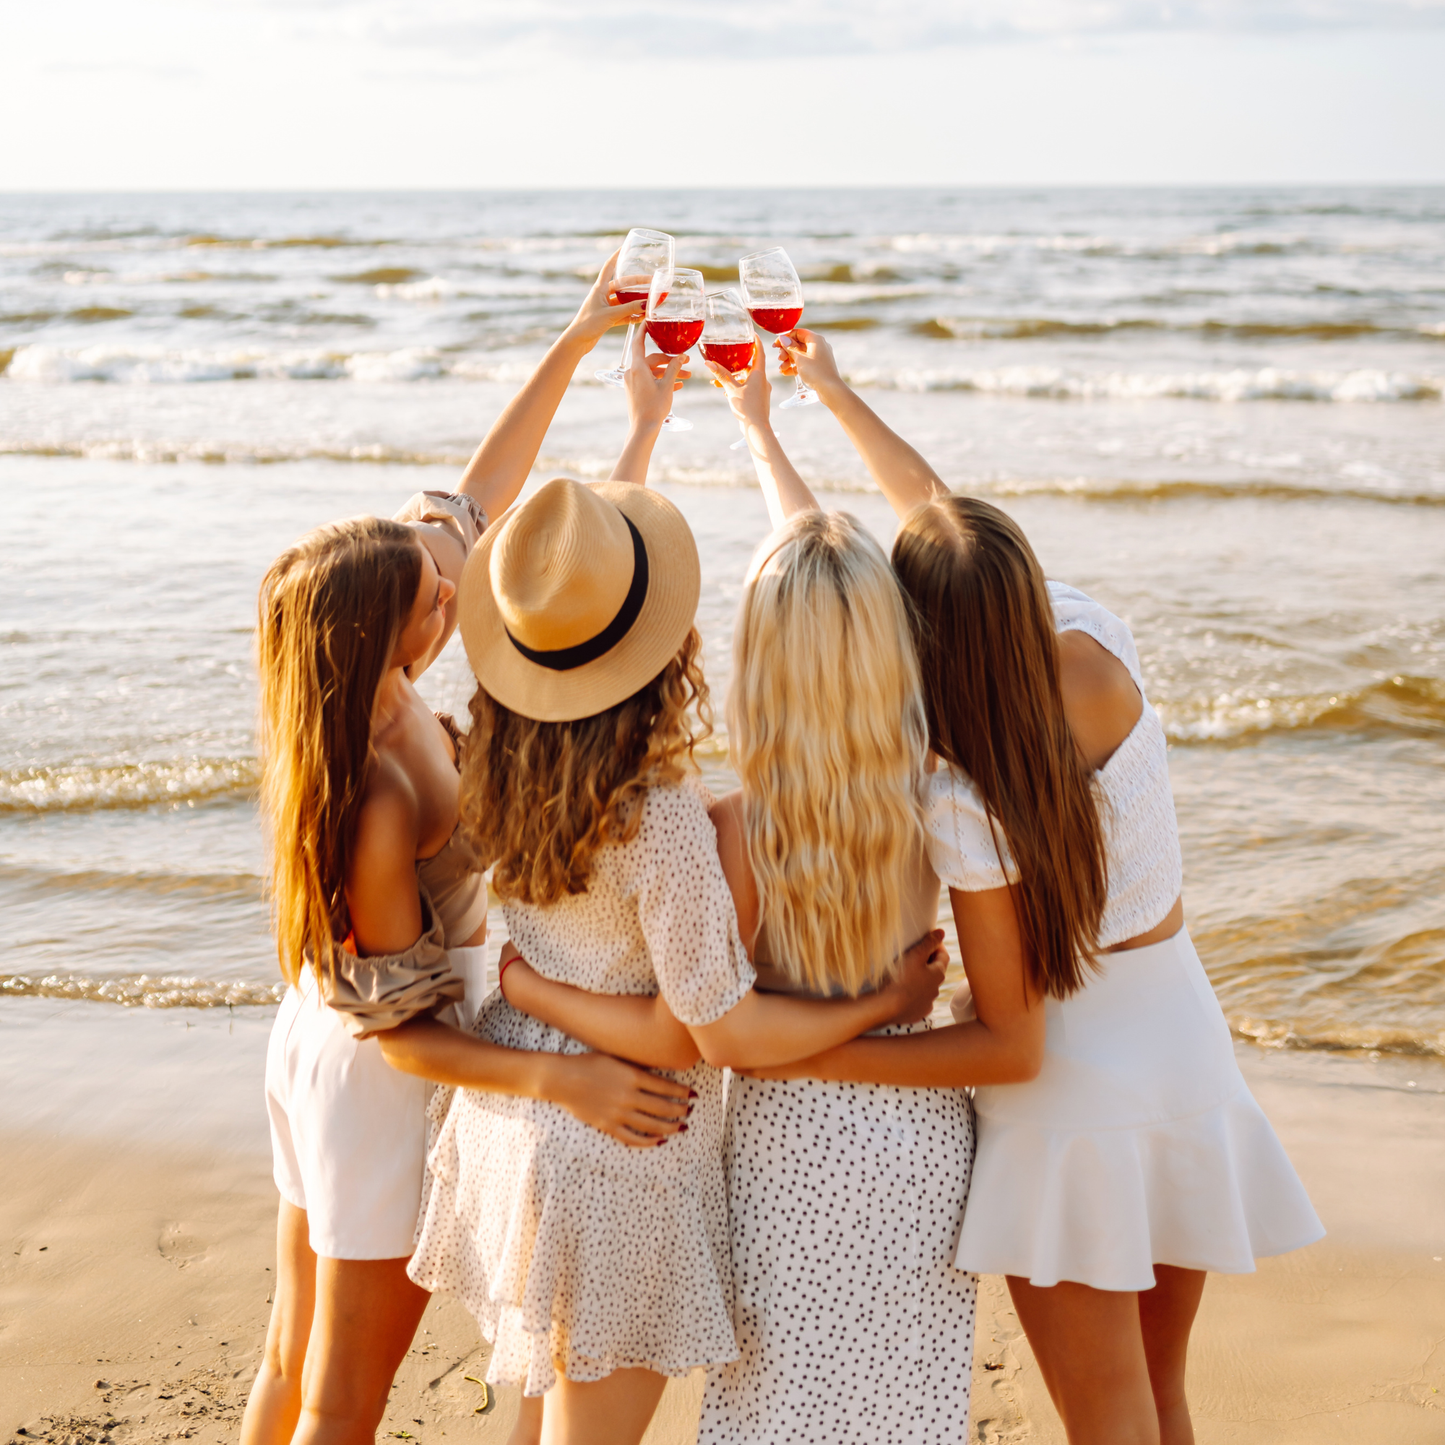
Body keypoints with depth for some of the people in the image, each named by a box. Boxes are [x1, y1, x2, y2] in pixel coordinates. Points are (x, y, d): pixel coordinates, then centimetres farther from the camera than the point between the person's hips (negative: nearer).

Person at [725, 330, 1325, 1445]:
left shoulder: (966, 805, -27)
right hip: (1188, 1048, 6)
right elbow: (941, 510, 5)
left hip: (1073, 1098, -6)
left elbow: (1009, 1045, -20)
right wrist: (834, 394, 18)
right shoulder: (1102, 650, -12)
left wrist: (812, 1056, -21)